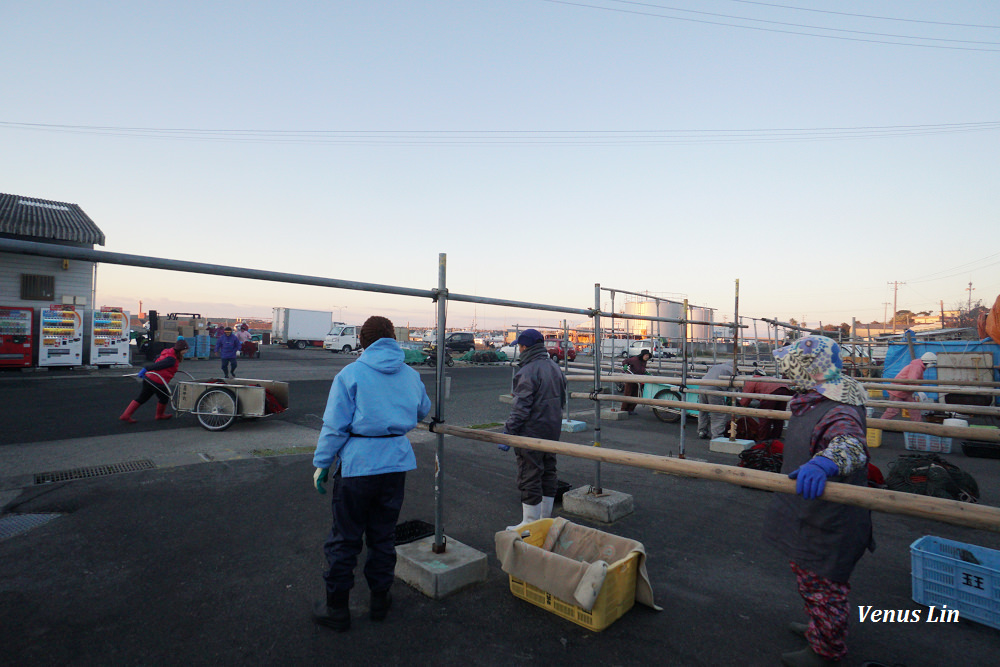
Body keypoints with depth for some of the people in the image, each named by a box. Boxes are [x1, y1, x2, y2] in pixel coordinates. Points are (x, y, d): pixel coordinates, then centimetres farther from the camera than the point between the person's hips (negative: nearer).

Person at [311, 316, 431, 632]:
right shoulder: (411, 375, 5)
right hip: (397, 463, 4)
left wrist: (322, 463, 1)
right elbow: (422, 411, 22)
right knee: (384, 535, 18)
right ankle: (379, 600, 32)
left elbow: (335, 426, -10)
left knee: (345, 540, 11)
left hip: (357, 464, -4)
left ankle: (337, 609, 23)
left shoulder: (351, 374, -9)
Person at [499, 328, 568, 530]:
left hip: (531, 433, -9)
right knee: (548, 473, 17)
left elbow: (521, 408, -23)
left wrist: (508, 433, -19)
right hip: (553, 431, 9)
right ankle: (545, 519, 30)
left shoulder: (528, 372, -19)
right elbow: (562, 400, 19)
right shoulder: (555, 368, 10)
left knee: (529, 479, 0)